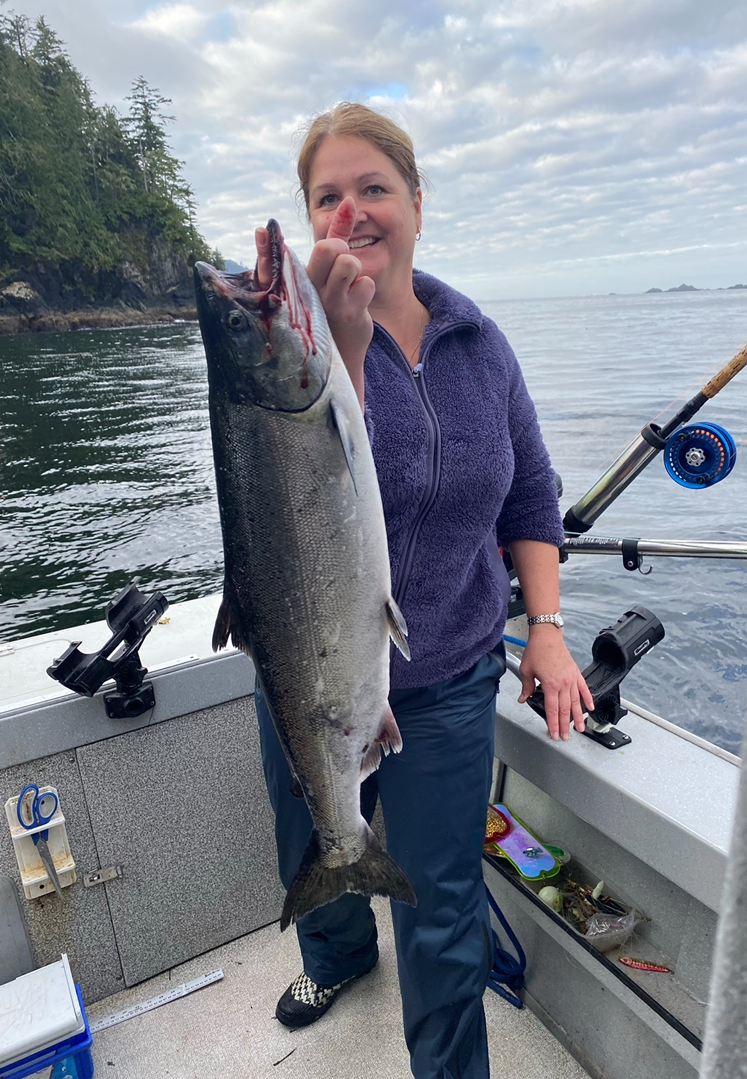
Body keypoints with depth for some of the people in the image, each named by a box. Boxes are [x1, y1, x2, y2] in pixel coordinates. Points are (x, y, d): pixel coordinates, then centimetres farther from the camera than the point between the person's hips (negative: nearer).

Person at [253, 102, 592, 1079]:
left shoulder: (477, 339, -3)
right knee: (315, 862, 27)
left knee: (444, 916, 13)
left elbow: (530, 494, 4)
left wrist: (546, 624, -5)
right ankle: (339, 956, 63)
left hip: (448, 685, 1)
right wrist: (342, 343, -38)